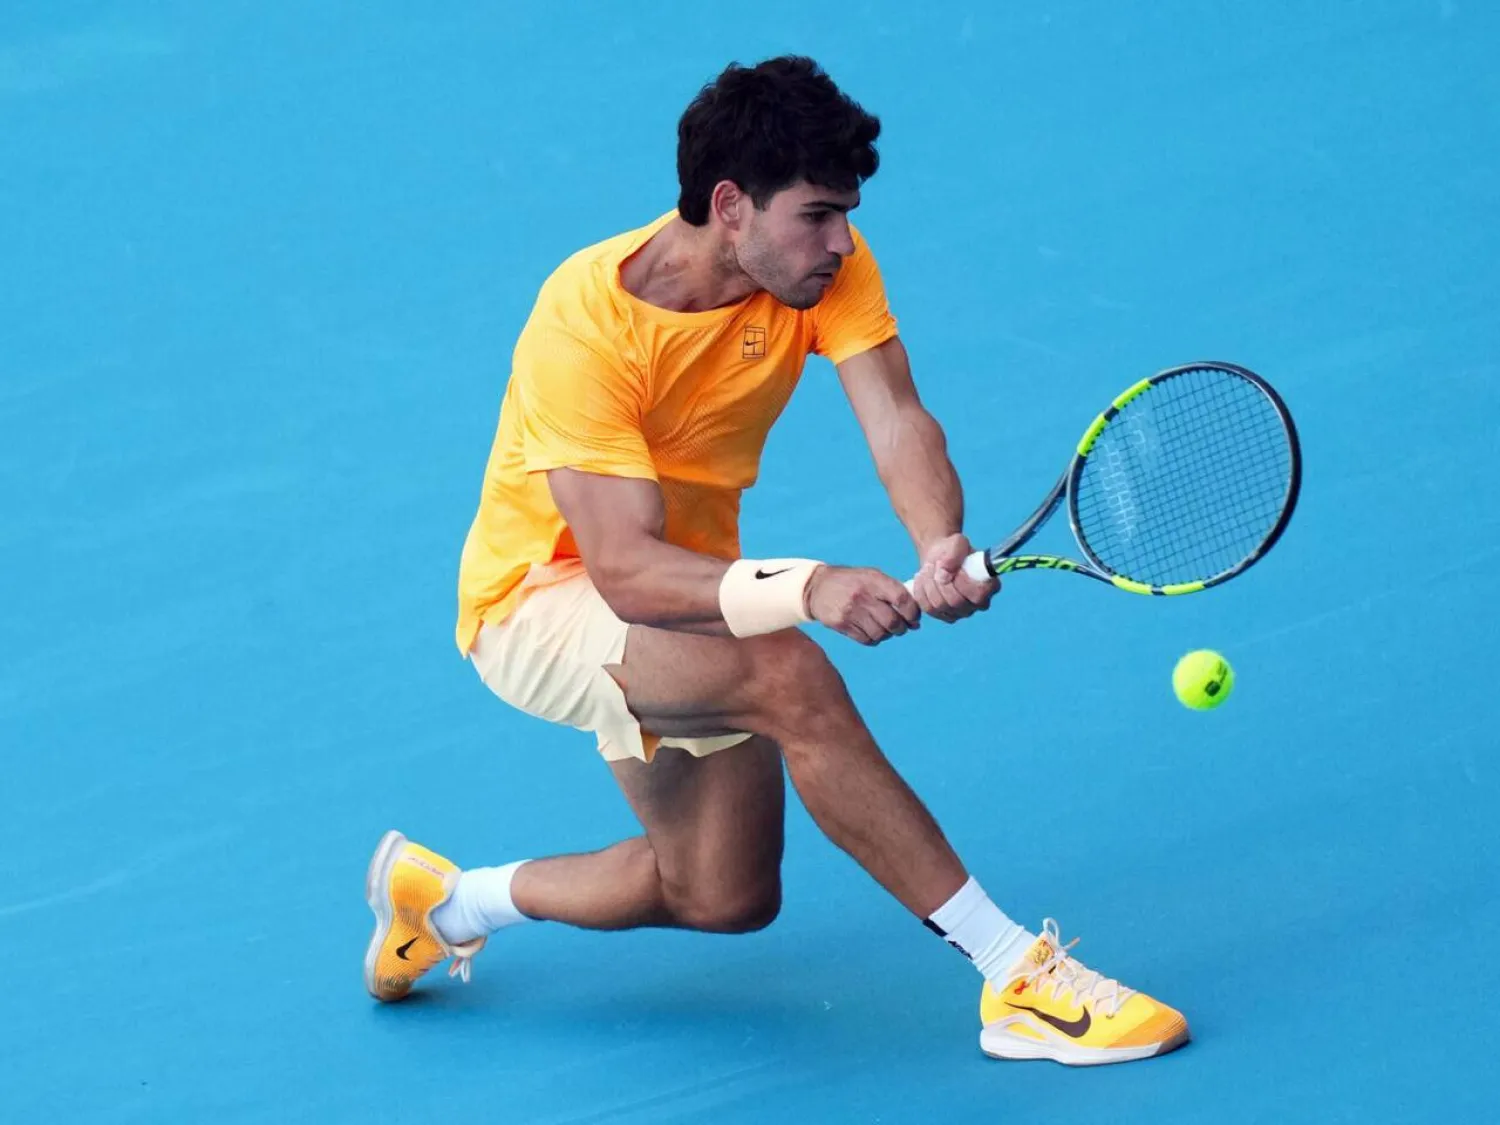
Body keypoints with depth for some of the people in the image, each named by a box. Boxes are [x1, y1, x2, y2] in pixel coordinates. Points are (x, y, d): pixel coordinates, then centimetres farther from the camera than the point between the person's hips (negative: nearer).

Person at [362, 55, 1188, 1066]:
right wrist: (808, 589, -53)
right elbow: (625, 567, -37)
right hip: (542, 594, -7)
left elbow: (897, 421, -26)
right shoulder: (586, 325, -31)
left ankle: (447, 899, 32)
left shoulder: (823, 261, -14)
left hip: (690, 594, 8)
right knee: (789, 675, -34)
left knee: (725, 898, 11)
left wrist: (943, 546, -48)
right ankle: (1015, 975, -31)